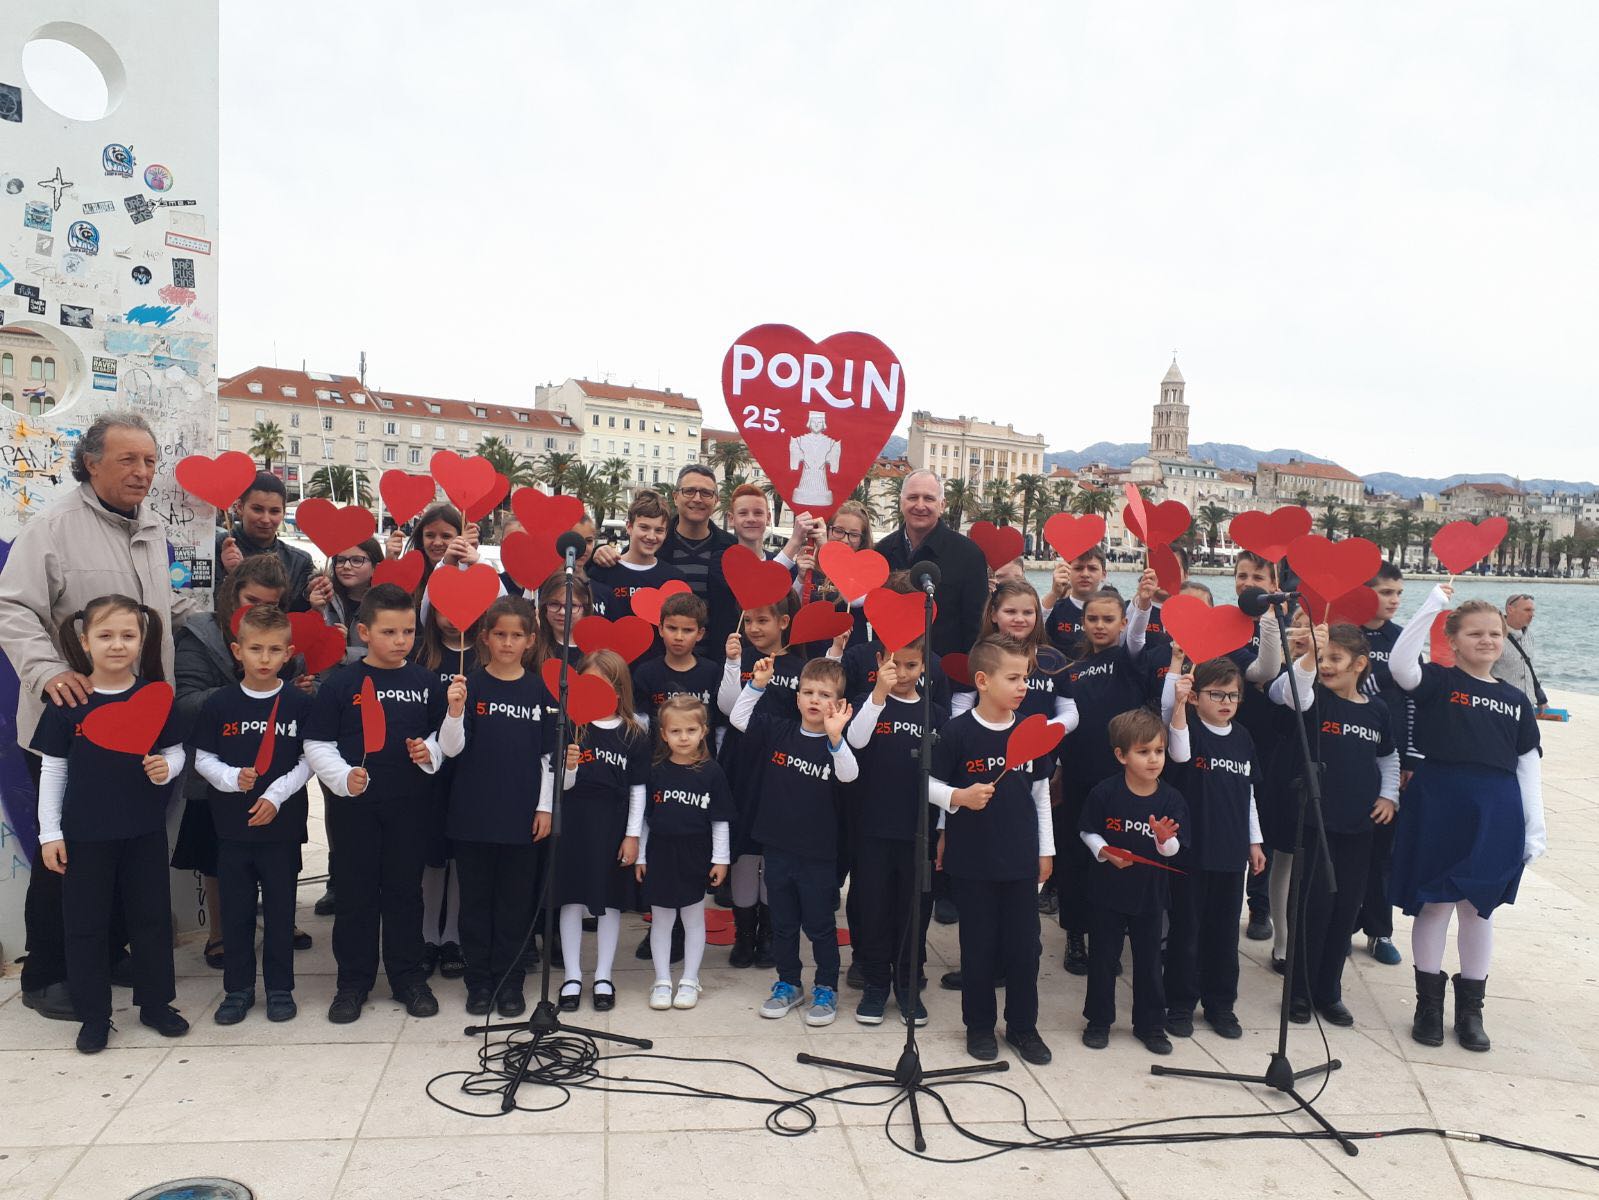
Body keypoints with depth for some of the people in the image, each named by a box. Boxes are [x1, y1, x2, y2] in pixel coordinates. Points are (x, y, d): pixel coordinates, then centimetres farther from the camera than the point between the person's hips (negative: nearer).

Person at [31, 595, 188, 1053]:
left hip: (145, 830, 1)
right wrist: (50, 833, -2)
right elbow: (52, 769, -1)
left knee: (151, 916, 10)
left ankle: (156, 1003, 25)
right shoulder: (68, 701, -6)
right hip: (84, 833, -1)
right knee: (86, 923, 7)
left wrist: (166, 768, -18)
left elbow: (175, 751, 5)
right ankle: (93, 1015, 21)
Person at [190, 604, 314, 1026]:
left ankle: (280, 988, 20)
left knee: (280, 908, 7)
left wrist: (276, 794, -13)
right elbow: (203, 759, 3)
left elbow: (308, 761, -1)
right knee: (235, 909, 9)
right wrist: (233, 777, -15)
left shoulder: (299, 704, -3)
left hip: (282, 824, -1)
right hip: (232, 824, 1)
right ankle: (237, 988, 23)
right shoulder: (219, 704, -1)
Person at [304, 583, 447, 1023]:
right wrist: (343, 777, -17)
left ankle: (408, 976, 24)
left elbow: (442, 736, 12)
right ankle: (353, 980, 22)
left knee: (405, 889, 11)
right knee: (356, 891, 8)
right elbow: (317, 744, -2)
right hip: (354, 804, -2)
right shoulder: (342, 683, -4)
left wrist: (430, 751, -8)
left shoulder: (425, 682, 3)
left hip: (410, 804, 2)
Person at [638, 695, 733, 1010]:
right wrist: (640, 856, 4)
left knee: (694, 919, 10)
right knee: (661, 920, 10)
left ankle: (690, 981, 22)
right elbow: (644, 818, 4)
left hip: (696, 858, -1)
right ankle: (662, 981, 22)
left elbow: (720, 821, -1)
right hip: (660, 854, 1)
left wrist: (721, 858, -2)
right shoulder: (655, 771, -2)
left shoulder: (711, 772, -5)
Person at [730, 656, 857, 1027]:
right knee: (782, 922, 16)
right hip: (777, 846, 3)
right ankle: (788, 984, 32)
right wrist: (757, 685, -13)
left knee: (819, 924, 9)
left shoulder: (837, 743, -10)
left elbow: (848, 775, -28)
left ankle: (827, 989, 25)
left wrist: (834, 737, -44)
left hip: (818, 852, -3)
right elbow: (738, 719, -1)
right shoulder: (777, 731, 0)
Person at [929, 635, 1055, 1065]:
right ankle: (979, 1025, 26)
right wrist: (960, 797, -24)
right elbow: (929, 784, -5)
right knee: (979, 945, 9)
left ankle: (1023, 1026, 26)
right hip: (972, 860, -3)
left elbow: (1041, 792, 9)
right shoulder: (958, 731, -11)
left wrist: (1046, 848, 10)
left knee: (1024, 945, 9)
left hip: (1022, 859, 3)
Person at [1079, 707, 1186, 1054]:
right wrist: (1105, 852, -19)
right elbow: (1088, 832, -2)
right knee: (1103, 956, 10)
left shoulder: (1170, 798, -7)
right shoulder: (1104, 793, -14)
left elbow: (1171, 850, -6)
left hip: (1149, 892, 2)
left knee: (1149, 960, 13)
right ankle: (1098, 1020, 26)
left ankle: (1150, 1025, 28)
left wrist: (1166, 840, -28)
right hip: (1108, 889, -2)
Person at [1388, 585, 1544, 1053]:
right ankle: (1428, 1004, 18)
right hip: (1439, 804, -3)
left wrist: (1535, 826, 5)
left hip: (1496, 813, 4)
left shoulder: (1516, 700, 10)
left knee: (1479, 908, 11)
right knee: (1435, 903, 3)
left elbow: (1528, 765, 10)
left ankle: (1470, 1009, 25)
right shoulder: (1439, 682, -2)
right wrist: (1432, 607, -23)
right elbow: (1400, 664, -25)